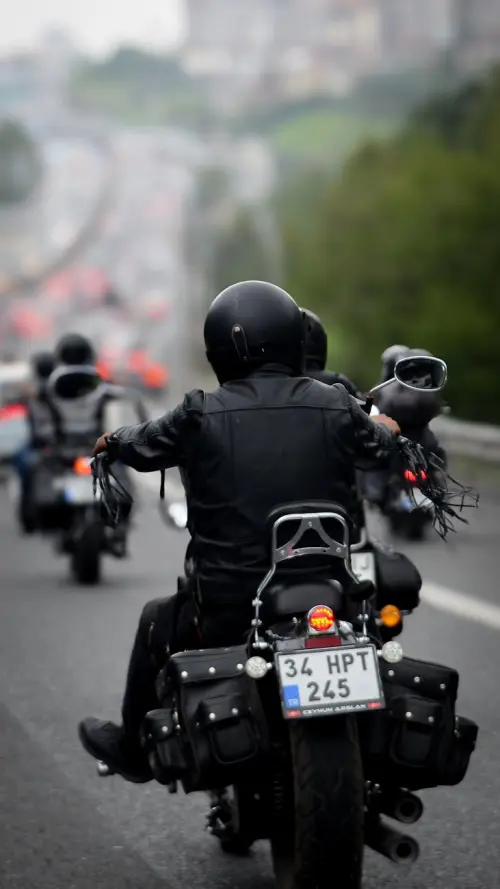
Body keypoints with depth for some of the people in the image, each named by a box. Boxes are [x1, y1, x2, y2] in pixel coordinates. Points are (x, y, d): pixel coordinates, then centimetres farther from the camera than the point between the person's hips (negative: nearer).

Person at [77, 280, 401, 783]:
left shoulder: (202, 416, -12)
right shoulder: (336, 408, -5)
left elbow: (144, 448, 8)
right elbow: (376, 448, 17)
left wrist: (112, 442, 34)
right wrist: (386, 430, 43)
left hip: (227, 613, -2)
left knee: (158, 623, 30)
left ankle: (133, 749, 46)